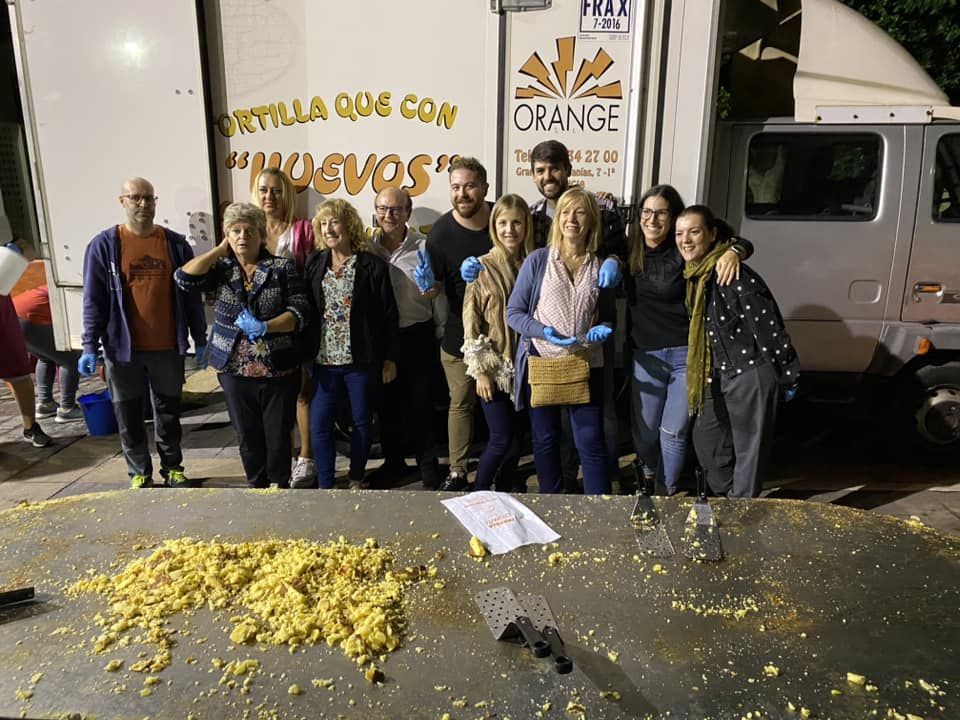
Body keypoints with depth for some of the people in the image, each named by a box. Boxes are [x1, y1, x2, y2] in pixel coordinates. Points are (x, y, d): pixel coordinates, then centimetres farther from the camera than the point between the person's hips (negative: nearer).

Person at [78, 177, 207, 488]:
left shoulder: (176, 243, 2)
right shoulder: (104, 245, -3)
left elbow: (191, 295, 5)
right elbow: (94, 300, -3)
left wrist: (200, 340, 5)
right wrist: (90, 346, -8)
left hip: (168, 347, 1)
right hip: (123, 347, -1)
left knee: (169, 412, 13)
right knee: (129, 416, 10)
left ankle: (172, 468, 29)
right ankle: (140, 474, 25)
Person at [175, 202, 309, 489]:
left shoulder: (283, 268, -1)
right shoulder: (221, 269, 7)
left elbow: (300, 311, -9)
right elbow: (184, 278, -9)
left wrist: (265, 327, -22)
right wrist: (220, 249, -4)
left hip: (279, 369, -2)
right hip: (235, 369, 2)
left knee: (278, 435, 6)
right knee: (248, 437, 12)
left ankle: (279, 486, 24)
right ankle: (258, 486, 30)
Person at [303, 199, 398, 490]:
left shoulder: (372, 266, -6)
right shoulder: (314, 263, 5)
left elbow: (388, 316, -4)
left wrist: (389, 358, -4)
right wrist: (306, 354, 4)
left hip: (362, 361, -3)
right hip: (324, 360, 3)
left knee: (361, 422, 10)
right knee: (319, 424, 1)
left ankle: (357, 480, 28)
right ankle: (325, 486, 13)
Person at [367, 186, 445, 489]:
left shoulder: (424, 246, -6)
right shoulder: (367, 247, 2)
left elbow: (439, 294, -4)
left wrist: (442, 334, -11)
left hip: (417, 337, -3)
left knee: (420, 404, 5)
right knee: (386, 403, 15)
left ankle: (428, 465, 21)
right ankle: (393, 461, 33)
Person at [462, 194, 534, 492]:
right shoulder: (483, 267, -6)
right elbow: (471, 323, -7)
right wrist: (480, 371, -11)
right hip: (494, 367, -4)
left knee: (518, 434, 11)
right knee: (502, 438, -4)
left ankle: (505, 485, 32)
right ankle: (480, 490, 17)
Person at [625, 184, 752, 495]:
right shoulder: (631, 252, 3)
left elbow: (744, 244, -2)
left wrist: (733, 252, -24)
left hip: (686, 354, -2)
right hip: (645, 356, 3)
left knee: (674, 432, 5)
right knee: (645, 432, 11)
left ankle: (666, 495, 28)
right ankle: (646, 473, 45)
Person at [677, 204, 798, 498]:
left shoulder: (733, 274, -21)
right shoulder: (693, 274, 4)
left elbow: (768, 326, -19)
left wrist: (787, 375, -15)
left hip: (751, 373, -9)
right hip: (718, 375, 9)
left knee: (749, 448, 3)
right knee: (706, 440, 18)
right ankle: (726, 499, 36)